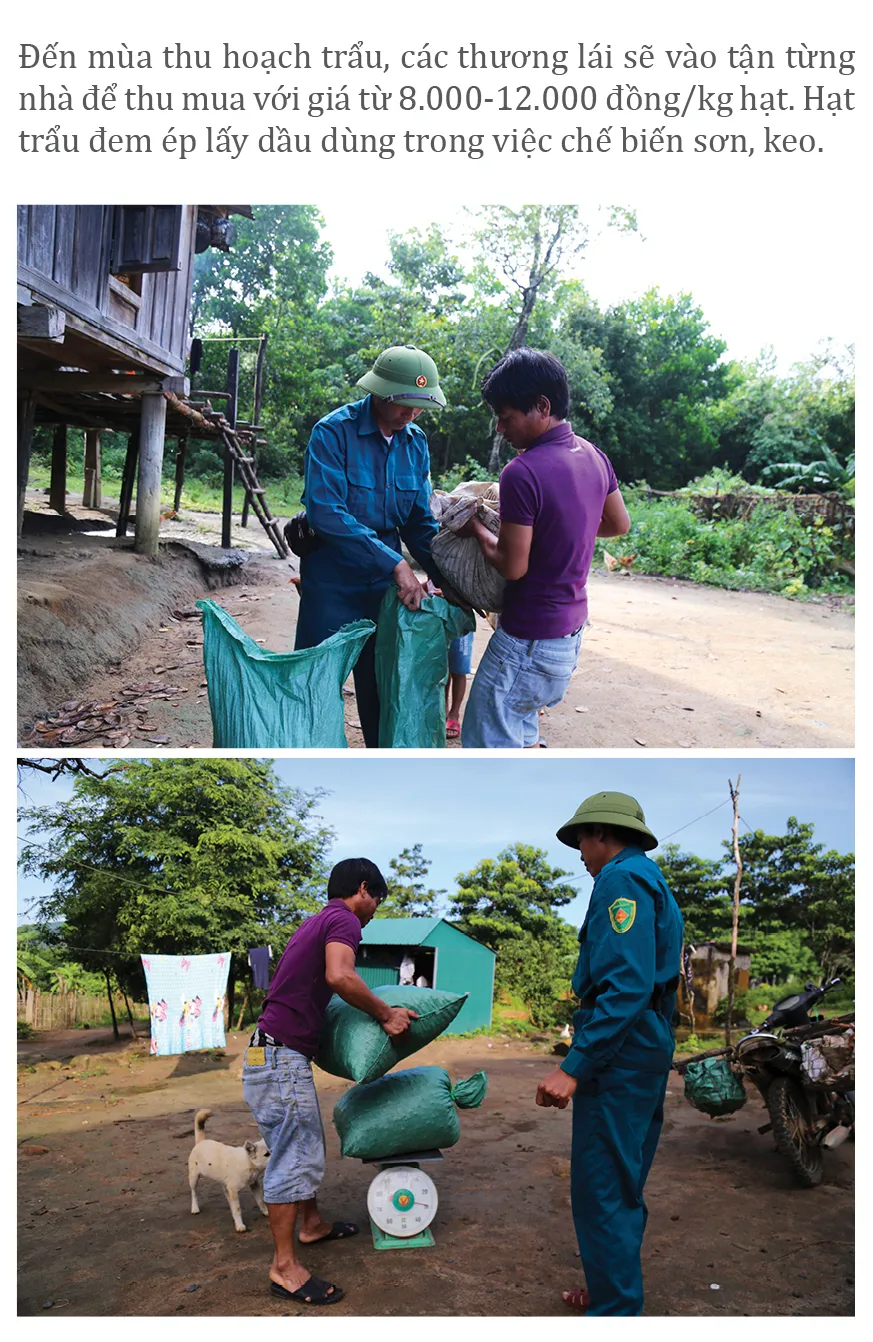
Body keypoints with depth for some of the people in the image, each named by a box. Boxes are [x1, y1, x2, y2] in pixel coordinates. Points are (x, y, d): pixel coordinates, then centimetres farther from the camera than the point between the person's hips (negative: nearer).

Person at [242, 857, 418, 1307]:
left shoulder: (317, 922, 19)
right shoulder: (344, 920, -12)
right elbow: (340, 976, -30)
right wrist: (385, 1013, -19)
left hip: (283, 1055, 10)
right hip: (281, 1056, -10)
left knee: (307, 1148, 23)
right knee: (290, 1159, -4)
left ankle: (311, 1223, 38)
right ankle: (284, 1268, 2)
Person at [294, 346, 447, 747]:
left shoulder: (416, 443, 2)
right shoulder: (334, 431, -15)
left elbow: (420, 521, 8)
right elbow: (325, 512, -26)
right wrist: (394, 563, -29)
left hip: (385, 580, 5)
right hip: (332, 580, -5)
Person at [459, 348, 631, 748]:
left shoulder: (522, 473, -24)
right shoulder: (593, 456, 2)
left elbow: (513, 566, -19)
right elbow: (619, 524, 16)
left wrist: (477, 530, -3)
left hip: (530, 638, -9)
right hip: (571, 628, 9)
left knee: (486, 742, 0)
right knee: (521, 728, 23)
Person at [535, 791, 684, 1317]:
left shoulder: (622, 877, -13)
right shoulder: (655, 881, 19)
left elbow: (627, 983, -24)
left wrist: (574, 1066, -26)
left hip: (618, 1050, -11)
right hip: (651, 1047, 11)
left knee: (601, 1190, -4)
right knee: (624, 1186, 19)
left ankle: (615, 1312, 2)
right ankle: (615, 1291, 31)